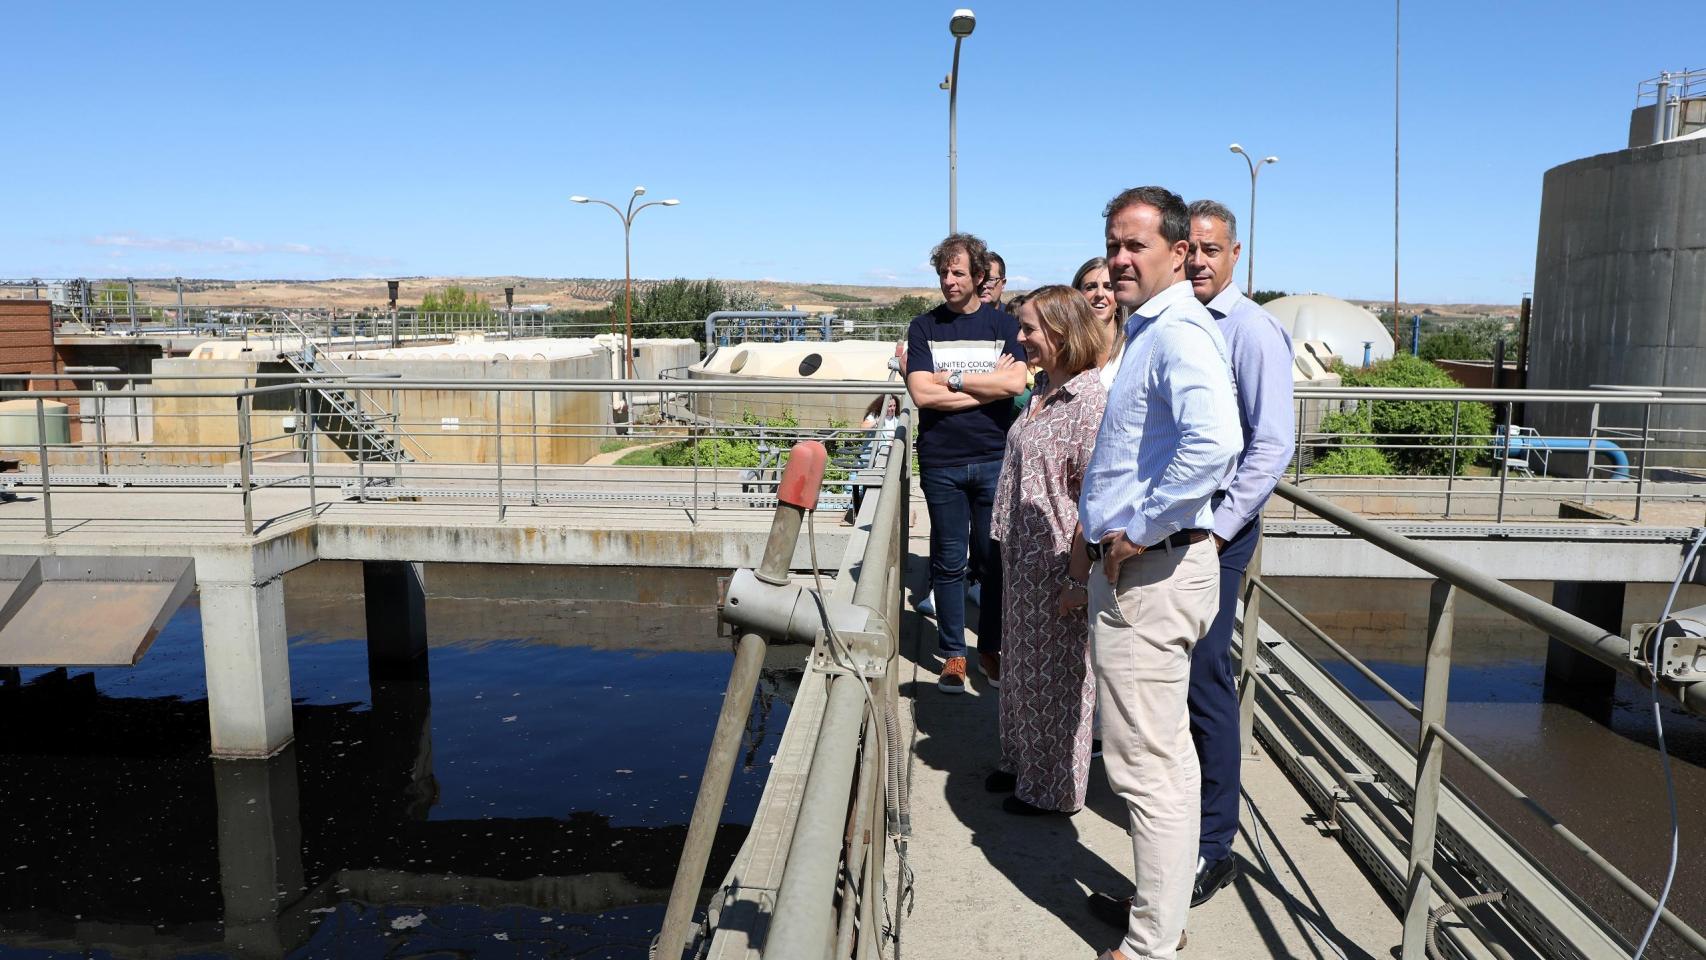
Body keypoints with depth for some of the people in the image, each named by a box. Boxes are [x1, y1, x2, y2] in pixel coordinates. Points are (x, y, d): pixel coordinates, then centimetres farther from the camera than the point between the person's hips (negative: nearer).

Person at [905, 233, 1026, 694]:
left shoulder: (1003, 324, 6)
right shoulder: (924, 327, 5)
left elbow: (1015, 383, -10)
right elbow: (921, 394, -8)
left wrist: (951, 379, -8)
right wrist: (988, 385, -7)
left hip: (995, 457, 0)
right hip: (941, 460, 0)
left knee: (995, 558, 6)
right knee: (949, 561, 6)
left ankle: (991, 648, 23)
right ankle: (952, 654, 18)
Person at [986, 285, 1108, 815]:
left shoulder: (1091, 400, -20)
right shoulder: (1043, 389, 9)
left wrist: (1079, 580, -22)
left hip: (1059, 563, -9)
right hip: (1023, 557, 9)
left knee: (1053, 673, 6)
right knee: (1020, 664, 20)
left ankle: (1053, 789, 24)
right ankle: (1022, 762, 39)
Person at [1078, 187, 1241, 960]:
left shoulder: (1179, 332, -17)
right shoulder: (1149, 330, 16)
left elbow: (1214, 443, -35)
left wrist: (1139, 529, -24)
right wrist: (1106, 521, 18)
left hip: (1148, 571, -11)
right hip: (1135, 567, 11)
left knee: (1146, 765, -2)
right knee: (1165, 754, 20)